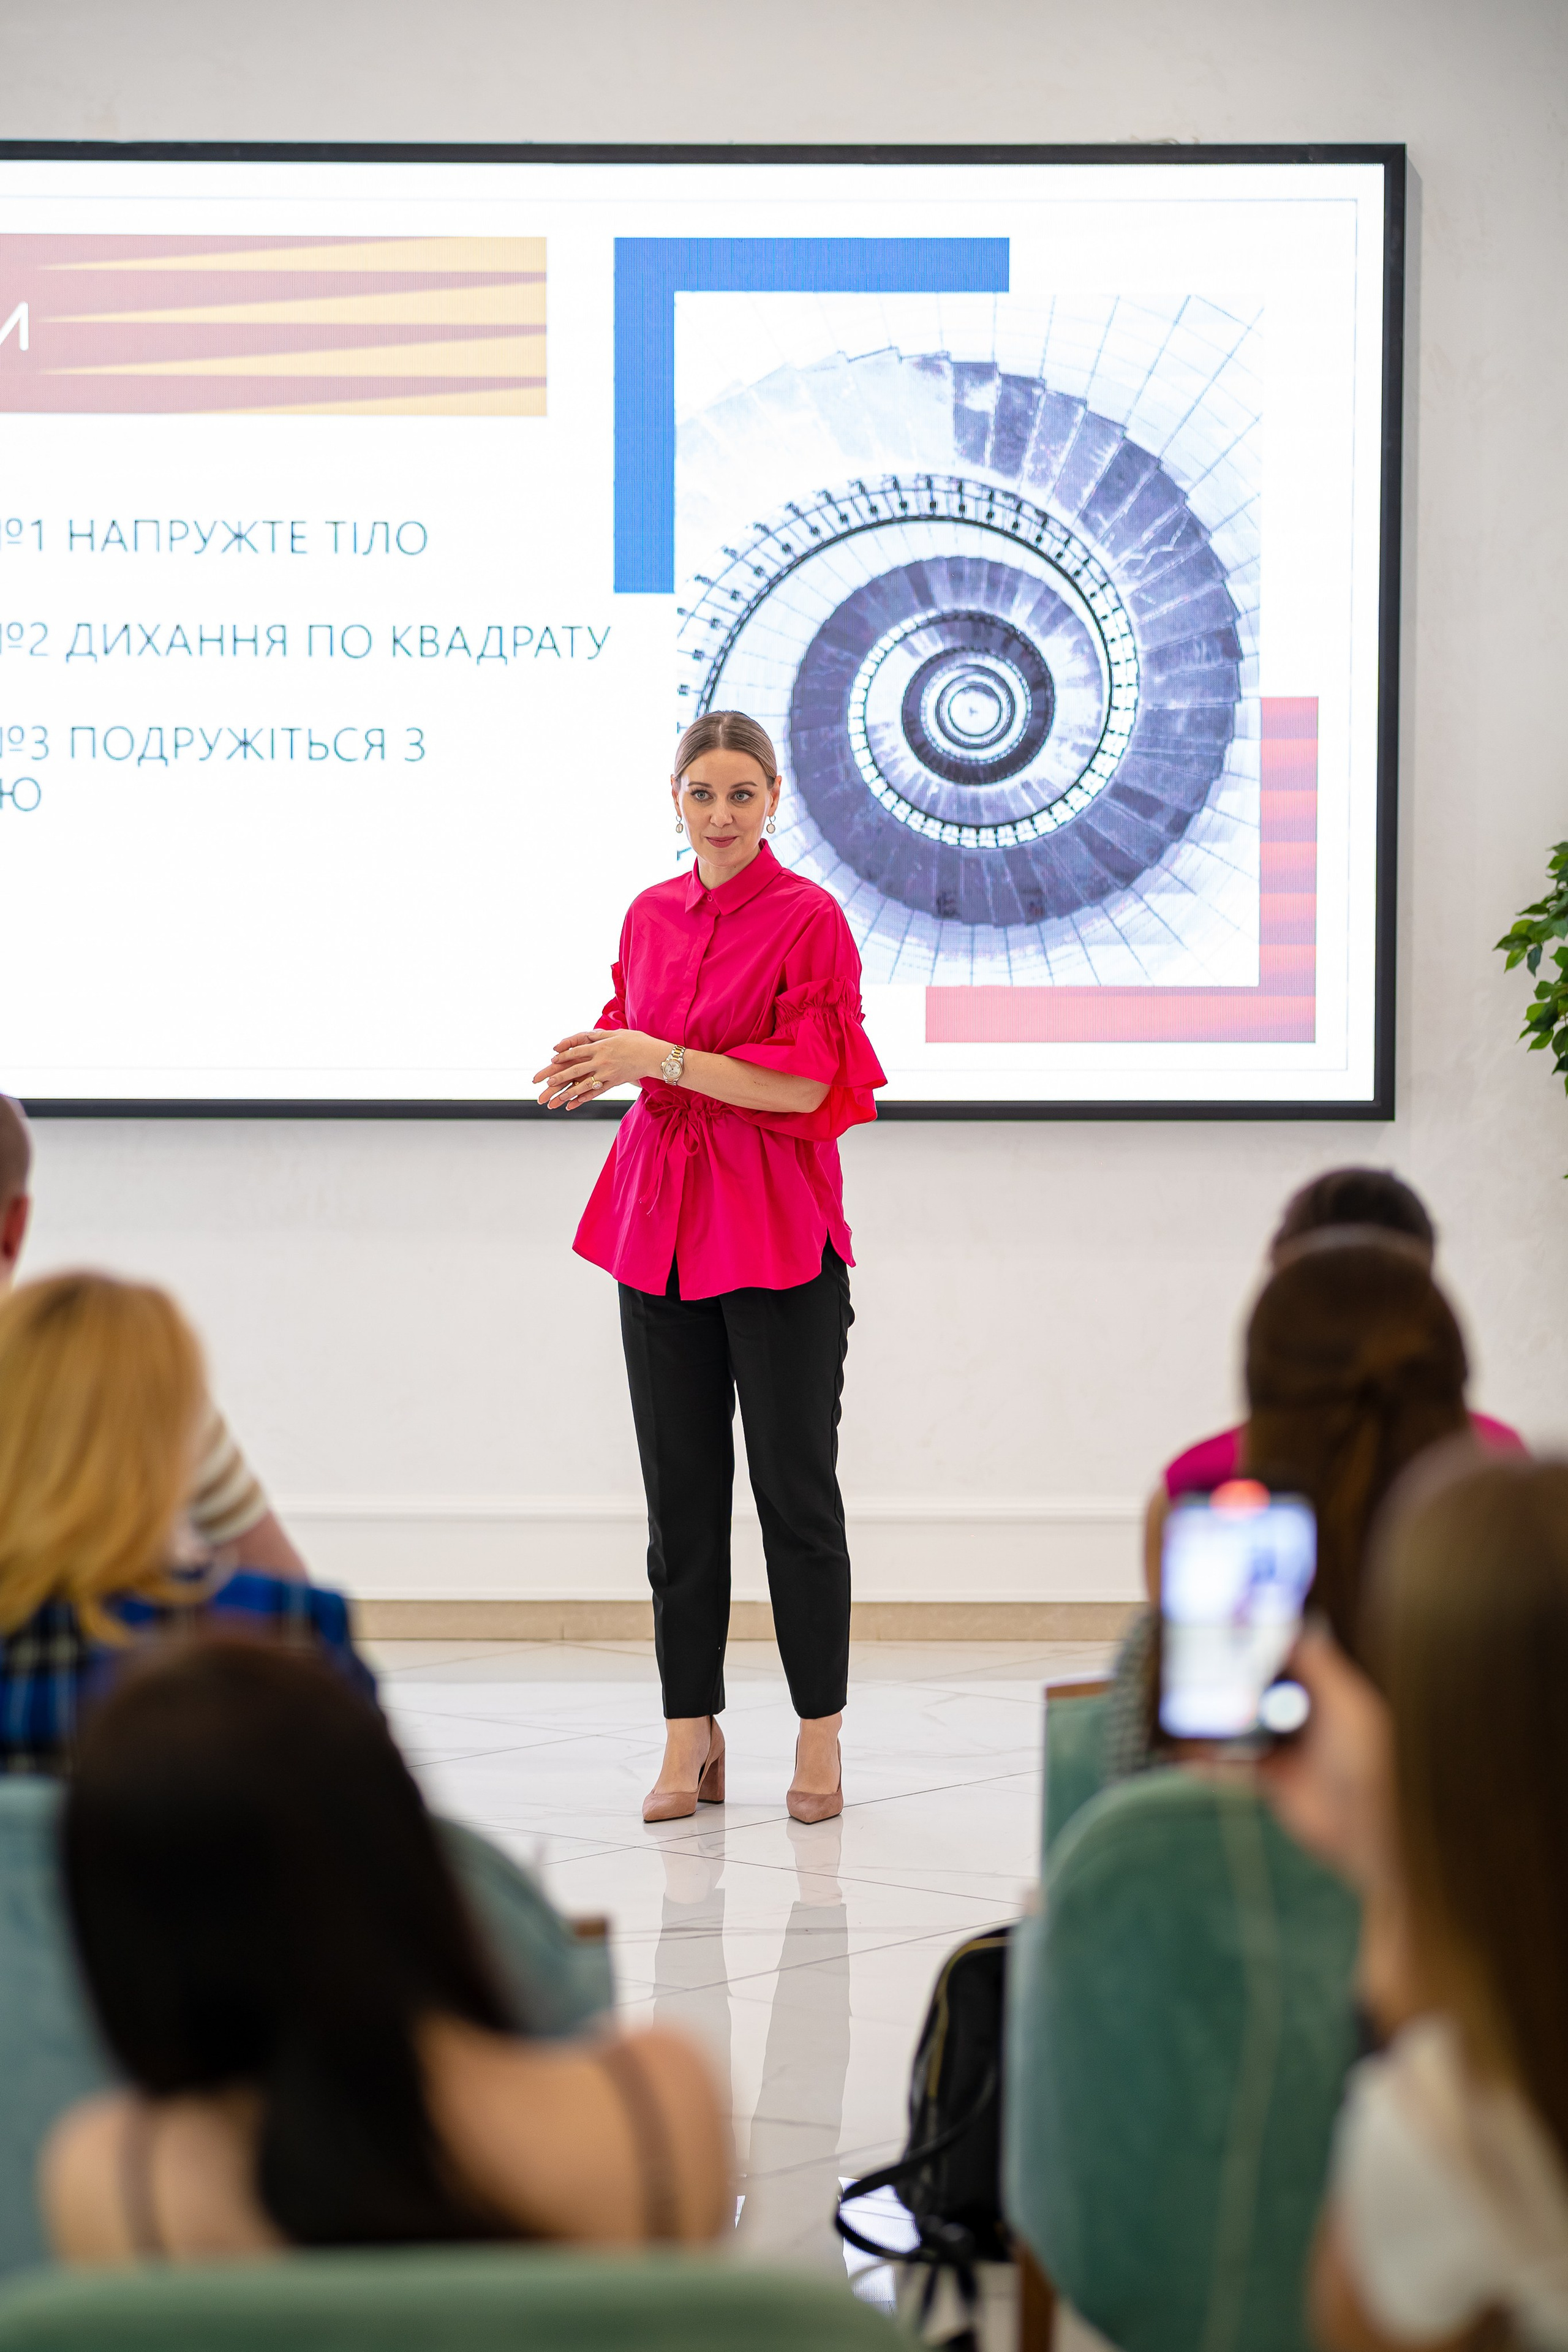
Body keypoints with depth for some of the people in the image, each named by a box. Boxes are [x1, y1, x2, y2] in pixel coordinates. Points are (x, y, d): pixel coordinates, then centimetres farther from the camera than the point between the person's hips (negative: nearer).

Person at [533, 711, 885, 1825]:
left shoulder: (808, 917, -8)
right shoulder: (651, 916, 10)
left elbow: (806, 1083, -14)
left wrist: (663, 1060, -17)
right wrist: (600, 1065, -1)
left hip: (776, 1234, -5)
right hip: (661, 1227, 5)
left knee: (795, 1485, 0)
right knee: (680, 1492, 7)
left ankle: (820, 1737, 10)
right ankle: (692, 1739, 14)